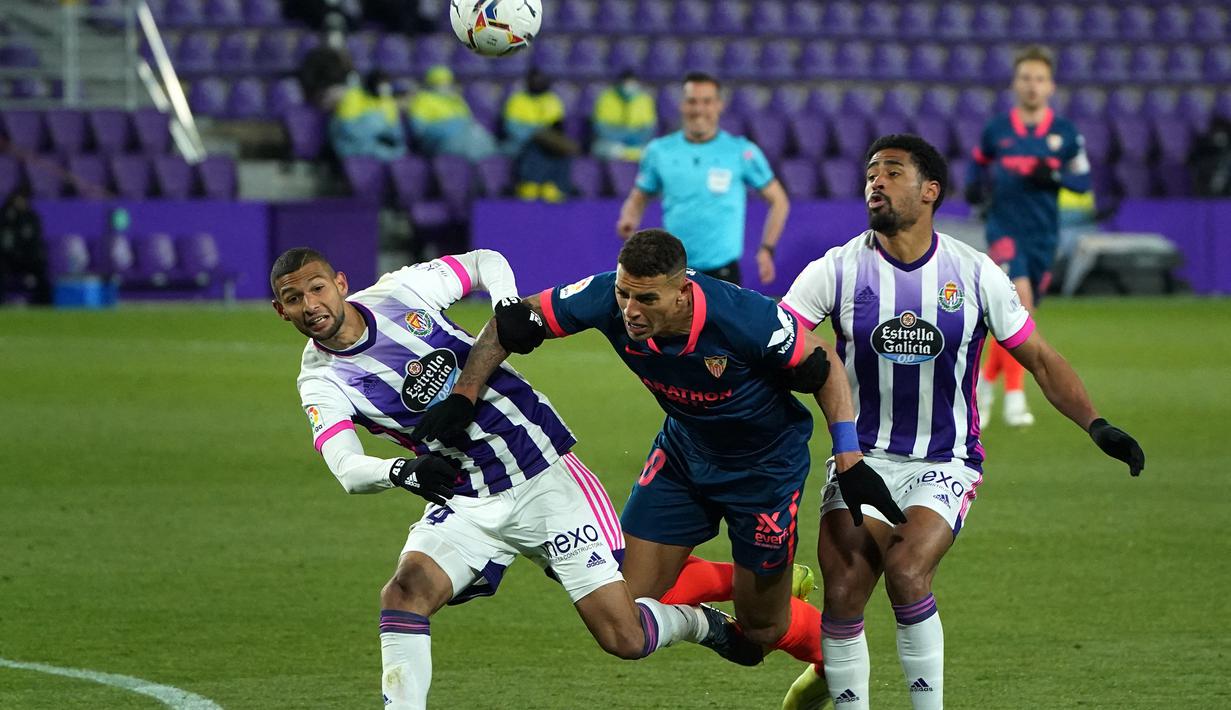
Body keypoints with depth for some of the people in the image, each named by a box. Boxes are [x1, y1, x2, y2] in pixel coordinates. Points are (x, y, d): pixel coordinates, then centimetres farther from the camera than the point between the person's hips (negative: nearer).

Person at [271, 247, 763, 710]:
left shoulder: (400, 291, -6)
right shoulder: (321, 384, -5)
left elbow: (485, 262, 11)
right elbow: (347, 470, -22)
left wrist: (507, 305, -11)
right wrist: (402, 471, -43)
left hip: (543, 473, -1)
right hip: (464, 504, 1)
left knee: (625, 639, -4)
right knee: (404, 592, -29)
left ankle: (702, 623, 28)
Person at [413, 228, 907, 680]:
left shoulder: (746, 318, -36)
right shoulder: (606, 299, -26)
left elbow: (824, 366, -20)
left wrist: (849, 458, -26)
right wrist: (464, 394, -24)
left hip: (765, 463, -4)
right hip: (684, 451, 4)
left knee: (762, 628, 3)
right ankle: (753, 582, 27)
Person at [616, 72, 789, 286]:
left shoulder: (742, 152, -2)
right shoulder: (659, 151, 4)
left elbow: (778, 200, 6)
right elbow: (637, 200, 14)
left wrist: (766, 250, -5)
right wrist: (629, 221, -9)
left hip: (722, 269, -2)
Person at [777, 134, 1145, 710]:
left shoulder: (974, 273, -2)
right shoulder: (836, 270, -2)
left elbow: (1039, 359, 6)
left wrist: (1094, 424, -5)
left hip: (945, 465, -1)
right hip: (860, 460, 1)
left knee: (906, 572, -25)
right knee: (843, 593, -13)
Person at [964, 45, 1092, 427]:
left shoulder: (1065, 134, 2)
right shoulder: (996, 130, 1)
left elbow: (1083, 179, 8)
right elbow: (979, 163, 17)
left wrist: (1054, 176, -12)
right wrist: (974, 187, -4)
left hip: (1043, 235, 3)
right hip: (1004, 228, -3)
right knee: (1019, 299, -23)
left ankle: (987, 378, 35)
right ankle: (1014, 396, -22)